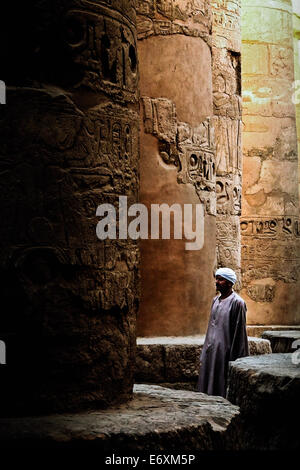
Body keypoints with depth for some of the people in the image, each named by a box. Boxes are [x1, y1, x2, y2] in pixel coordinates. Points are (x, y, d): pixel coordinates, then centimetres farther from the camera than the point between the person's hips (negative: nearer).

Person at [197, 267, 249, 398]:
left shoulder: (237, 302, -11)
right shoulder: (216, 300, 12)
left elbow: (239, 332, -13)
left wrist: (233, 358, -15)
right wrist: (206, 349, 15)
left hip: (225, 351, -8)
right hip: (211, 350, 8)